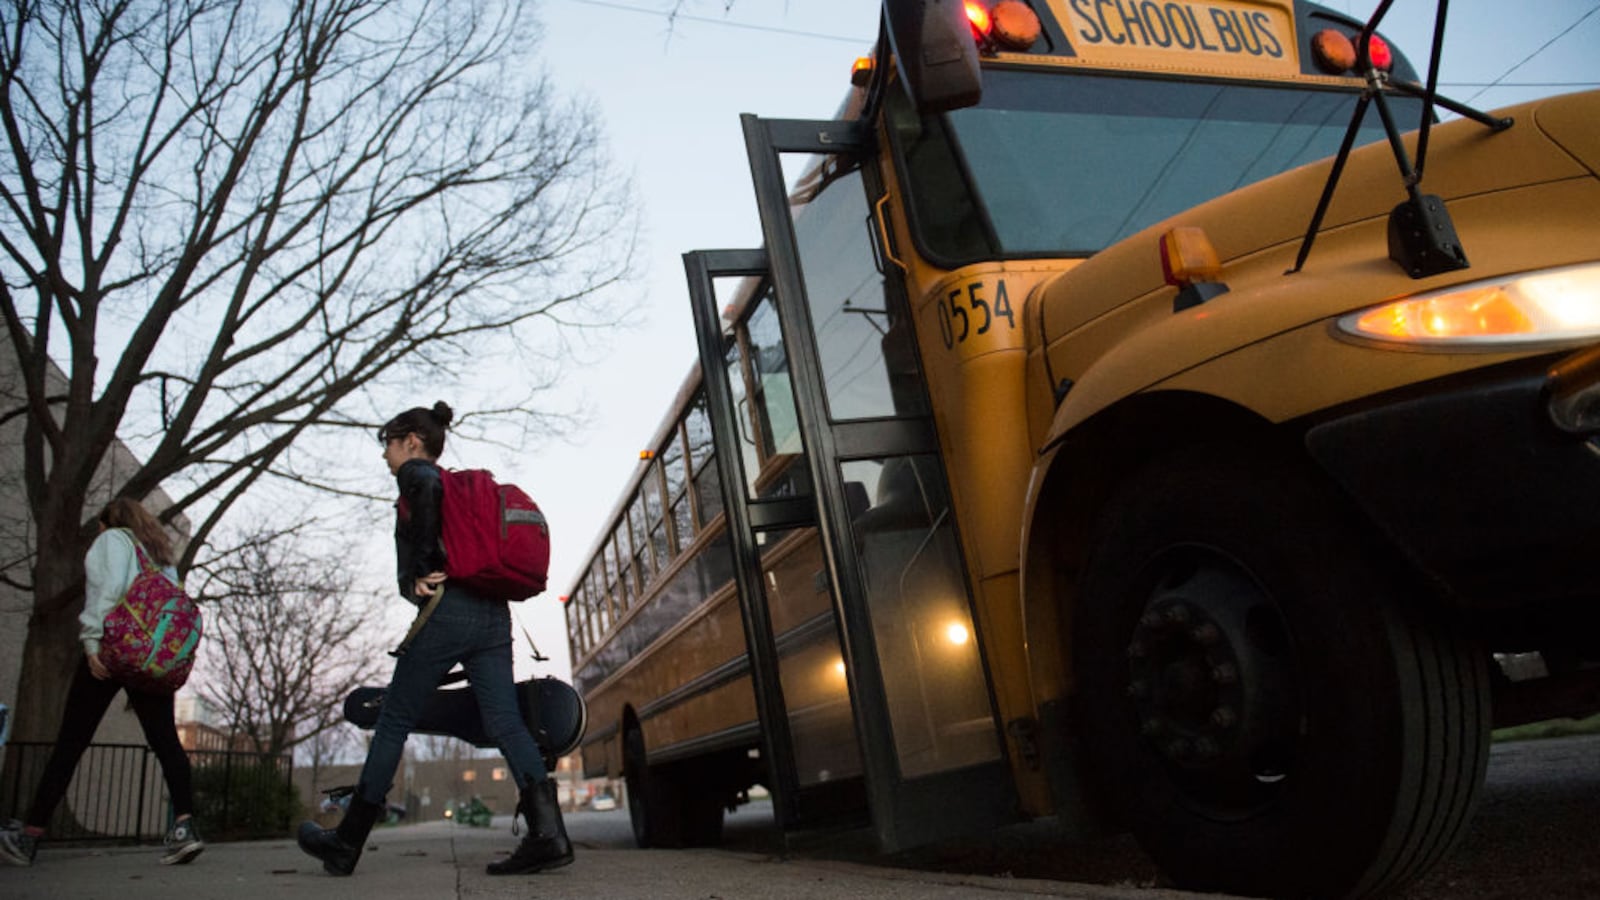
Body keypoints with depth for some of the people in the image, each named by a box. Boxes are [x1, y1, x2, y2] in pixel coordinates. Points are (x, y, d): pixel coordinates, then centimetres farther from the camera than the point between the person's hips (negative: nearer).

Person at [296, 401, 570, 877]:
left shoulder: (415, 473, 3)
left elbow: (428, 489, -21)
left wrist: (420, 569, -15)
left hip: (447, 612, -7)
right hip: (493, 612, 8)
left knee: (393, 722, 5)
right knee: (505, 723, -2)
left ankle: (346, 844, 16)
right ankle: (548, 833, -16)